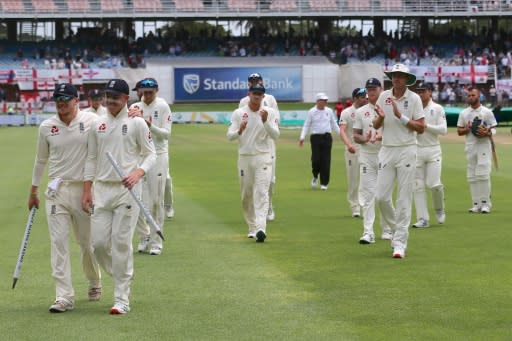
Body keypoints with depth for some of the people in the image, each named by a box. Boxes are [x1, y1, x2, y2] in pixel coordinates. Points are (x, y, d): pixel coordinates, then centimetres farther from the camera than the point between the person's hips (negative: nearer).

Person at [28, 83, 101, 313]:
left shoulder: (91, 121, -5)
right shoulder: (46, 127, 4)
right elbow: (41, 160, 15)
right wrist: (33, 191, 19)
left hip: (83, 188, -2)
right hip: (56, 191, 2)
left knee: (87, 241, 10)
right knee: (58, 242, -6)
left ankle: (94, 283, 36)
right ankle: (64, 297, -6)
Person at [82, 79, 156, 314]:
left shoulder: (137, 123, -1)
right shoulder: (98, 124, 10)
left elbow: (151, 154, 1)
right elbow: (91, 159, 14)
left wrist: (138, 173, -18)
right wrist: (86, 191, 8)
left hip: (127, 189, -4)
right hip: (101, 189, 4)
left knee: (121, 243, -7)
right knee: (99, 242, -1)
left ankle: (122, 299, -2)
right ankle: (121, 277, 25)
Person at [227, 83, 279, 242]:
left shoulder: (270, 112, 1)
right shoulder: (238, 113, 4)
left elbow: (275, 135, -9)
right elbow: (230, 136, -3)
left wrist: (265, 122, -25)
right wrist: (239, 131, -25)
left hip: (263, 158, -2)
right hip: (244, 158, 2)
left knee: (261, 193, -14)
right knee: (246, 195, 8)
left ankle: (260, 229, -24)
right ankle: (252, 227, 23)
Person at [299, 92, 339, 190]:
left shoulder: (329, 111, 9)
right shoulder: (311, 112, 1)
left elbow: (334, 125, 17)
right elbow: (306, 125, 1)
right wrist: (302, 137, -10)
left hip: (327, 137, 2)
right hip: (315, 137, -2)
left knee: (326, 161, -1)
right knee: (316, 159, -9)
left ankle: (324, 183, 6)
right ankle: (315, 176, 20)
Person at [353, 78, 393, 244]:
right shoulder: (360, 112, 10)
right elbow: (355, 136, 8)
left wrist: (382, 137, -21)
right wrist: (365, 138, -14)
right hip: (366, 156, 1)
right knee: (367, 193, -6)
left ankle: (387, 229, 18)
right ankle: (368, 232, -9)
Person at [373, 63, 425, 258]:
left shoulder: (414, 98, -2)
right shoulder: (384, 96, 7)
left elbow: (421, 128, -6)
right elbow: (376, 126, 12)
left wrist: (401, 116, -15)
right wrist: (380, 117, -11)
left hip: (406, 151, -3)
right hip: (387, 150, 4)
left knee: (404, 199, -4)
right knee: (381, 197, -1)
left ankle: (400, 242, -2)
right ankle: (396, 228, 23)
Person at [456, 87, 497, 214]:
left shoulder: (487, 112, 2)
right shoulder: (463, 113, 11)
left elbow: (494, 128, 3)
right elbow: (459, 131, 12)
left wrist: (488, 133, -18)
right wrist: (466, 129, -9)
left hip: (484, 145, -4)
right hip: (470, 146, 4)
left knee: (483, 174, -11)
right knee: (472, 176, 4)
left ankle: (485, 203, -6)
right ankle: (476, 204, 9)